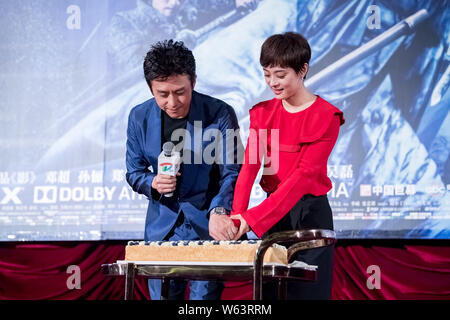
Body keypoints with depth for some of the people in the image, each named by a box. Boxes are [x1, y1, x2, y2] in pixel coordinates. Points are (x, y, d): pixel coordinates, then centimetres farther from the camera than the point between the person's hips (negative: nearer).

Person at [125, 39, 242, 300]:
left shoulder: (220, 114, -13)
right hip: (162, 226, 3)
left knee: (205, 295, -3)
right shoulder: (139, 117, -3)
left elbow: (232, 173, -13)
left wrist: (219, 211, -32)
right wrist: (153, 183, -16)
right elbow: (134, 172, 7)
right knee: (161, 295, 8)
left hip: (206, 225, -3)